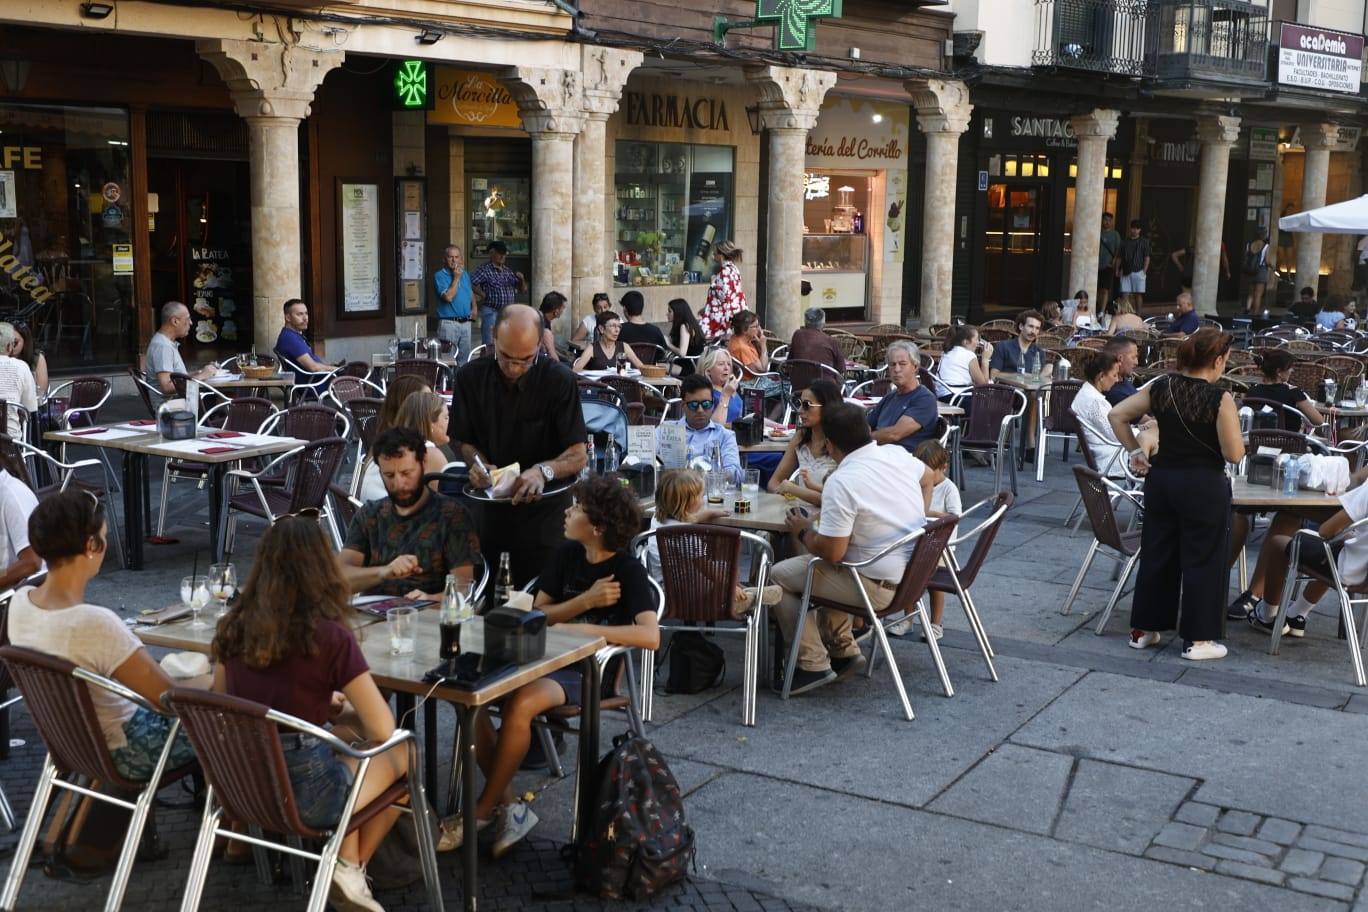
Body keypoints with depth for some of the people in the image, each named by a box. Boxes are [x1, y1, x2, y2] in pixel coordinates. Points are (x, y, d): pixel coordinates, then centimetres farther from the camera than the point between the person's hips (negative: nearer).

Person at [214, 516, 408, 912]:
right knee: (401, 752, 21)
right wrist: (347, 705, 8)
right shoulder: (329, 636, -16)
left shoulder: (234, 626, -1)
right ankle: (349, 868, 18)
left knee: (342, 736, 31)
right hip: (301, 792, -6)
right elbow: (382, 730, -14)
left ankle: (346, 862, 26)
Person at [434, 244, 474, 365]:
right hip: (449, 322, -7)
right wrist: (456, 278, -13)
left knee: (465, 358, 12)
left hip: (466, 322, 7)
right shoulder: (440, 276, -8)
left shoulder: (465, 274, 13)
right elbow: (448, 297, -20)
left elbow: (471, 292, 30)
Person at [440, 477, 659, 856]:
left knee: (519, 705, -34)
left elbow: (650, 635, -24)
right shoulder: (566, 554, 7)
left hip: (588, 671, -6)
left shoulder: (628, 570, -11)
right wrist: (586, 601, -11)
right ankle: (508, 807, -12)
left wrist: (582, 628, -27)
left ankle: (481, 813, -14)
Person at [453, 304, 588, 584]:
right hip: (488, 506, 3)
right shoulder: (470, 377, -1)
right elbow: (466, 443, 8)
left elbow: (578, 455, -11)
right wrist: (479, 464, -14)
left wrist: (543, 471, -29)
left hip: (543, 506, -3)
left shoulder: (559, 380, -11)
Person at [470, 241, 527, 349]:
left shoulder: (508, 272, 13)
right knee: (489, 345, -7)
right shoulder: (485, 270, -6)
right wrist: (483, 295, -12)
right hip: (491, 311, -6)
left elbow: (523, 289, 17)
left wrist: (522, 279, -3)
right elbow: (470, 284, -18)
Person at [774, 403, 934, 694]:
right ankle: (843, 650, 30)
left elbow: (831, 553, -21)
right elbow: (927, 479, 23)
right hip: (914, 574, 8)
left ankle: (813, 665, 6)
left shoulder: (841, 483, -24)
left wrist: (803, 531, -3)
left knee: (777, 577, 4)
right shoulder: (898, 454, 0)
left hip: (877, 587, -8)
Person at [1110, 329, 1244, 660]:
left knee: (1156, 553, 15)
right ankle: (1197, 639, 12)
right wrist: (1232, 423, 2)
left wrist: (1134, 450, 10)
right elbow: (1234, 454, -15)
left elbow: (1117, 415, 4)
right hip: (1204, 487, -6)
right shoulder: (1219, 399, -17)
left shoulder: (1161, 388, -1)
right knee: (1202, 559, 6)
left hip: (1161, 479, 6)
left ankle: (1142, 630, 24)